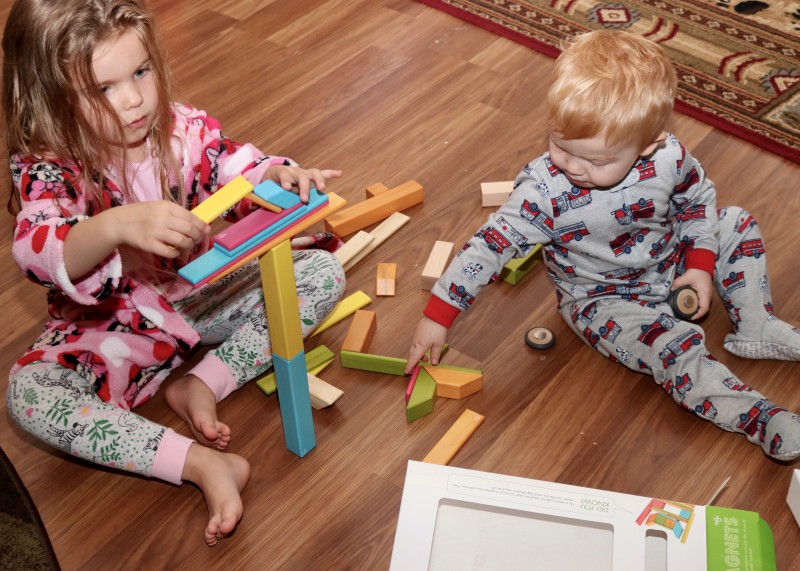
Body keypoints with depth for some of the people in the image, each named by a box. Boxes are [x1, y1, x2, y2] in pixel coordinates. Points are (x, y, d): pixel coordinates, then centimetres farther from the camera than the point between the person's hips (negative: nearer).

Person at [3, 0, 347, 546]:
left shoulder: (186, 129, -10)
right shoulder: (47, 171, -21)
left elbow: (243, 172, -7)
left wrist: (281, 175, -33)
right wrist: (118, 225, -60)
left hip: (203, 291, 4)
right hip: (115, 324, -3)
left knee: (324, 272, -9)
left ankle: (204, 384, -16)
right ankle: (203, 464, -32)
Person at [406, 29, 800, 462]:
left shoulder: (669, 158, -21)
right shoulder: (544, 190, -32)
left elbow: (697, 198, 1)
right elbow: (491, 246, -28)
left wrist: (700, 263, -9)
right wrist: (438, 315, -28)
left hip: (670, 263, 5)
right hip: (603, 299, -5)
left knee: (738, 226, 4)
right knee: (676, 349, -25)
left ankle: (756, 329, 12)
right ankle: (763, 422, -18)